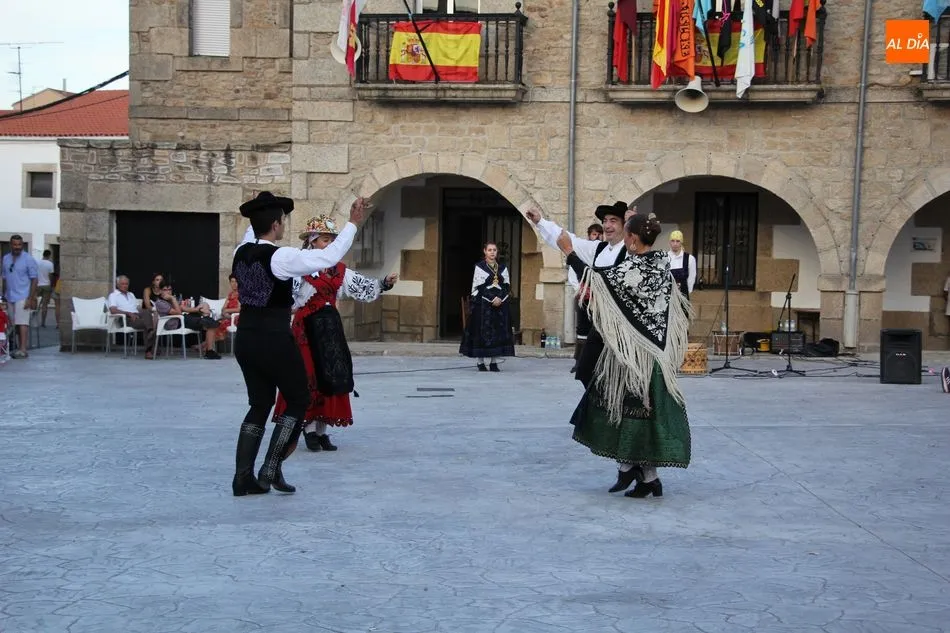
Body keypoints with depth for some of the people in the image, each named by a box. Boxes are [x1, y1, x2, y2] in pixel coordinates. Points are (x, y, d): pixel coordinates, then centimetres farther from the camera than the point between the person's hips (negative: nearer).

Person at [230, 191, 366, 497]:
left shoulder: (241, 252, 3)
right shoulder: (281, 256, -17)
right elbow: (330, 256, -19)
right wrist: (353, 223, -12)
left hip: (245, 338, 7)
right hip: (274, 340, -7)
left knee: (260, 403, 16)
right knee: (298, 400, 10)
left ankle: (243, 477, 12)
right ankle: (270, 470, 4)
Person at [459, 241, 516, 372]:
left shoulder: (503, 267, 11)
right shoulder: (479, 267, 0)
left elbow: (507, 286, 7)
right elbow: (479, 287, -6)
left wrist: (500, 299, -10)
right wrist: (492, 299, -14)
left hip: (501, 304, 4)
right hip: (483, 305, -4)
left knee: (499, 331, 0)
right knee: (482, 331, -5)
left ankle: (494, 362, 4)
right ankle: (481, 362, 1)